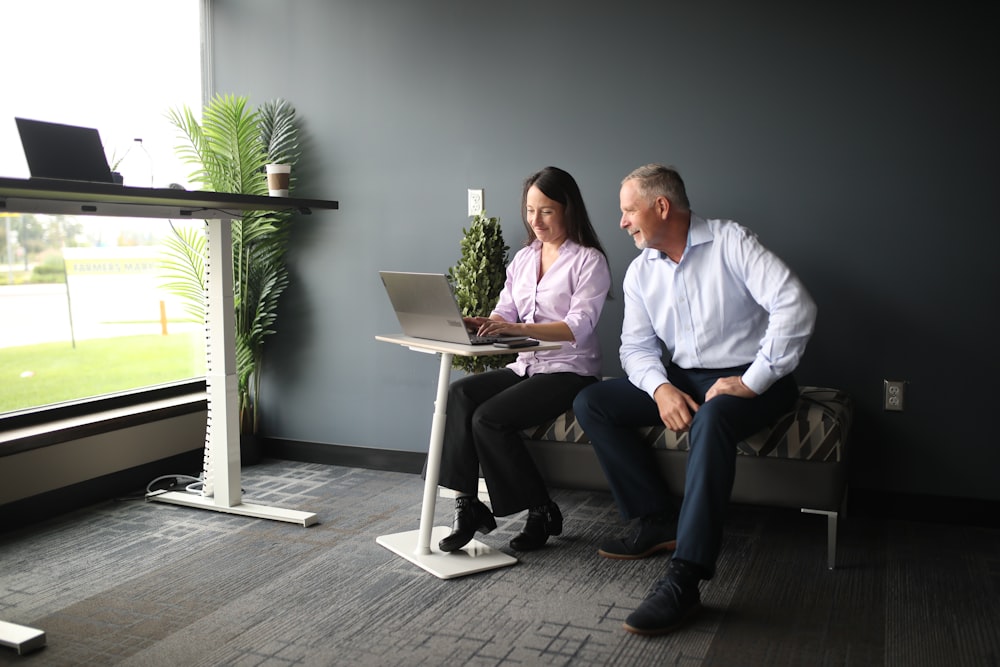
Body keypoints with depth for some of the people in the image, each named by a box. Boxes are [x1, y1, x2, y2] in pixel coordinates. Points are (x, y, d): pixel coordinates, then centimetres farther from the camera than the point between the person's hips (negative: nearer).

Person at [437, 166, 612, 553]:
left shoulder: (589, 260, -4)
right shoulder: (523, 259, 17)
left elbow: (579, 326, -17)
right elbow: (504, 316, 10)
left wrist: (518, 328, -32)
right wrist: (474, 324, -14)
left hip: (569, 370, -6)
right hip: (525, 366, 6)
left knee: (489, 417, -26)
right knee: (458, 393, -22)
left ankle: (542, 513, -9)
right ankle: (468, 505, -20)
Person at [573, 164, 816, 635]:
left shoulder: (729, 241, -11)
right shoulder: (640, 271, 7)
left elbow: (795, 305, -21)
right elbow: (636, 345, 5)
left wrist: (753, 381, -24)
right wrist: (660, 388, -17)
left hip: (747, 378, -6)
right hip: (680, 378, 7)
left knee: (711, 419, -39)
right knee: (590, 403, -7)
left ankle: (684, 579, -38)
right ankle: (658, 521, -8)